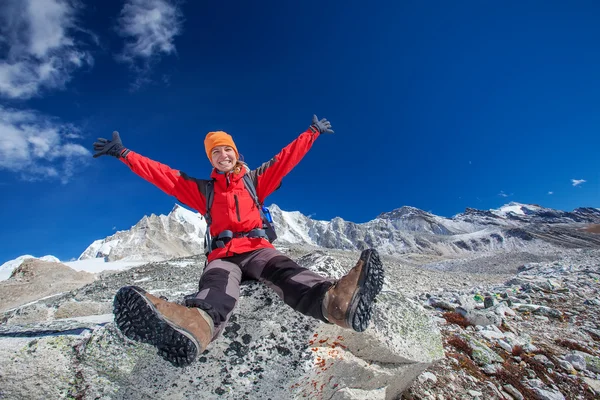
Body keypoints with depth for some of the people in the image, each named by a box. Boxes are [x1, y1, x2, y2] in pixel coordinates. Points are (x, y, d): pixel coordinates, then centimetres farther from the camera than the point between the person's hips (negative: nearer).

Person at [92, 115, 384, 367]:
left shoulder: (255, 180, 20)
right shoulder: (203, 190, 20)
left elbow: (286, 158, 22)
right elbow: (162, 174, 20)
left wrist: (313, 132, 25)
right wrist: (123, 153, 18)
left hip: (257, 248, 0)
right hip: (223, 255, 1)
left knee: (285, 272, -34)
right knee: (216, 286, -36)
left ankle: (335, 301, -64)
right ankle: (197, 323, -71)